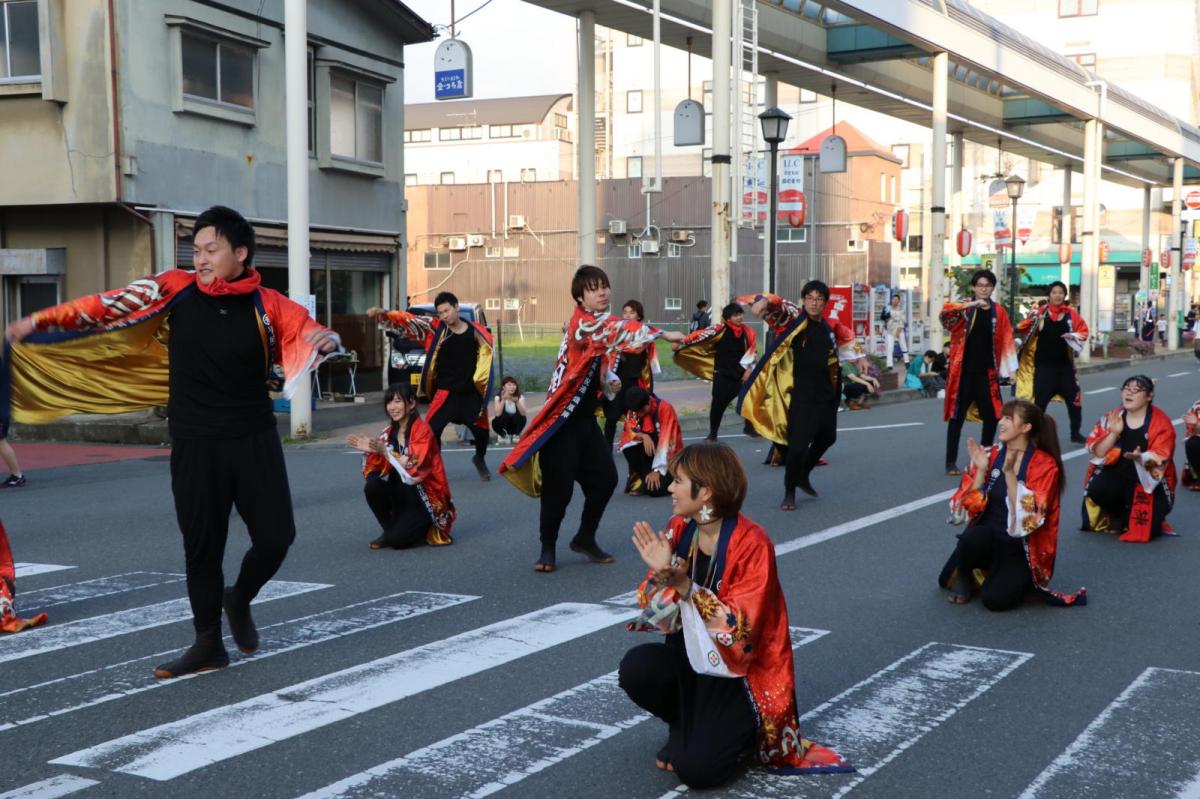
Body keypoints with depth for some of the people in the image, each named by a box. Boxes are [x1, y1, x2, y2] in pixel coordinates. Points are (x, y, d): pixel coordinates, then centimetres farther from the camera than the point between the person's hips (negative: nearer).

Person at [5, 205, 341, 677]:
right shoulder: (174, 290, -1)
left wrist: (326, 342, -24)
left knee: (275, 536, 0)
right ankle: (208, 643, 21)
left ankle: (239, 601, 30)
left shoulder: (269, 306, -4)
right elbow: (108, 307, 3)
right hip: (194, 444, 0)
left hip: (255, 441, 0)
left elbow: (305, 337, 0)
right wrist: (40, 322, 3)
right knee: (201, 543, 7)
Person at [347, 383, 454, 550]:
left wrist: (385, 451, -28)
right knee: (372, 486, -22)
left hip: (426, 498, -6)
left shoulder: (422, 430, -15)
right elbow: (375, 471, 1)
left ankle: (426, 527, 8)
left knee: (398, 540, -24)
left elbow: (413, 470, -24)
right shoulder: (389, 432, 5)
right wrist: (369, 451, -16)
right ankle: (390, 530, -1)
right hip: (402, 494, 6)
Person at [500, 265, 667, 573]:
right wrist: (660, 333, -47)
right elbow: (615, 328, -36)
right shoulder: (581, 322, -16)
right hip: (563, 421, -8)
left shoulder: (600, 325, 11)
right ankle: (548, 548, 12)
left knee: (605, 478, 6)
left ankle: (585, 539, 24)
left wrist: (610, 382, 2)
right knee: (559, 487, -6)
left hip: (586, 419, 8)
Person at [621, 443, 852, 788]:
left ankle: (738, 728, 12)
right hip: (691, 656, 6)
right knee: (635, 669, -24)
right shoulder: (679, 529, -5)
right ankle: (687, 725, 6)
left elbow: (738, 632, -28)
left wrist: (683, 584, -36)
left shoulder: (751, 543, -23)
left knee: (696, 768, -21)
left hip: (742, 672, -6)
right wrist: (661, 576, -26)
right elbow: (655, 611, -5)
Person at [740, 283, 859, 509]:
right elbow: (777, 306, -27)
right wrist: (762, 302, -47)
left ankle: (803, 475, 45)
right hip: (802, 394, -7)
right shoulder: (795, 320, -11)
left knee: (827, 437, 23)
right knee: (798, 444, -12)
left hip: (826, 393, 7)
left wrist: (858, 356, 22)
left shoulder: (831, 327, 6)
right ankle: (789, 492, 7)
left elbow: (847, 338, 26)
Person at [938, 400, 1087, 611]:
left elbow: (1027, 520, -22)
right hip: (986, 538, 3)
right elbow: (966, 509, -3)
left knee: (995, 599, -25)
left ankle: (1017, 578, 9)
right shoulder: (990, 455, 1)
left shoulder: (1045, 465, -10)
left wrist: (1009, 473, -26)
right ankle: (963, 576, -1)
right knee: (972, 538, -33)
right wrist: (981, 470, -14)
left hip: (1021, 548, -2)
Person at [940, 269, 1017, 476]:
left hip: (987, 372, 3)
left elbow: (1006, 341, 8)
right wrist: (972, 304, -36)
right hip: (964, 371, -3)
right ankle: (951, 462, 4)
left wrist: (1011, 369, 3)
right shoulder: (965, 308, -2)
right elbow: (946, 311, -24)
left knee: (992, 415, 8)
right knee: (957, 416, -1)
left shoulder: (999, 312, 7)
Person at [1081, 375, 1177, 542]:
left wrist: (1140, 458, -39)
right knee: (1096, 490, -30)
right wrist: (1114, 433, -19)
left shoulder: (1161, 422, -9)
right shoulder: (1112, 417, 2)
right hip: (1117, 473, 3)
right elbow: (1097, 453, -4)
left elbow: (1159, 460, -18)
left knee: (1145, 527, -21)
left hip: (1149, 479, -3)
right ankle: (1119, 516, 5)